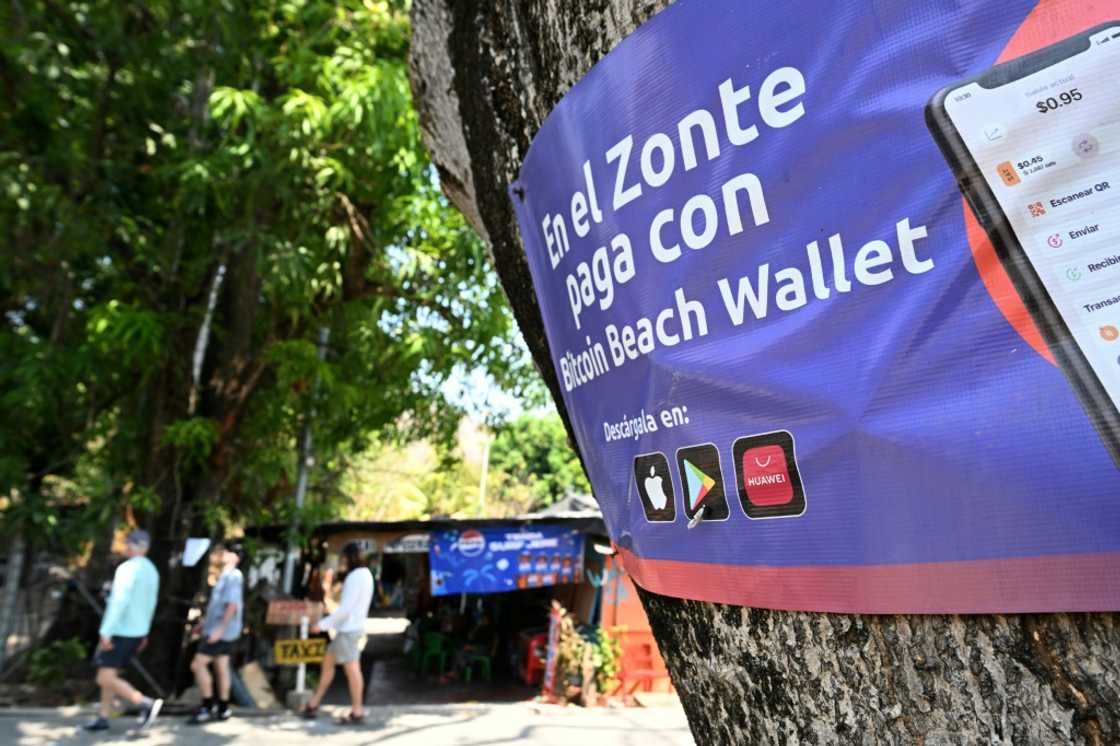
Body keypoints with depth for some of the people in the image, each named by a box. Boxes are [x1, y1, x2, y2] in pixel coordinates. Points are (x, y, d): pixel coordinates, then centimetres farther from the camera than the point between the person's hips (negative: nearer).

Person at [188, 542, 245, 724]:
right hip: (217, 630, 9)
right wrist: (205, 623, 22)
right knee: (221, 667, 12)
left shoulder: (233, 576, -16)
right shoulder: (225, 576, 15)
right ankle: (223, 709, 19)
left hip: (221, 632, -9)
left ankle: (208, 706, 2)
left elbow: (232, 605, -24)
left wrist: (219, 629, -25)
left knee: (198, 664, -6)